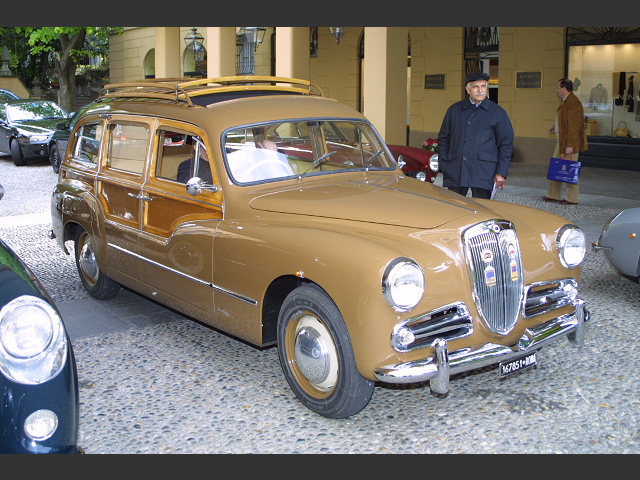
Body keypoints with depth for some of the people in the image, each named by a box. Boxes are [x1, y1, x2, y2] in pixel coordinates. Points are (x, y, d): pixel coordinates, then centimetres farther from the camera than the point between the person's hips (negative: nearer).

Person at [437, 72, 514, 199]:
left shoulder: (498, 113, 6)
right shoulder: (454, 110, 13)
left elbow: (506, 144, 5)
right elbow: (443, 138, 17)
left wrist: (501, 173, -2)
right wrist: (444, 166, 7)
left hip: (483, 173, -2)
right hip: (455, 173, 3)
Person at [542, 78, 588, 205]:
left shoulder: (573, 102, -18)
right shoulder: (566, 101, 15)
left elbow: (574, 125, -22)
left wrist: (569, 145, -25)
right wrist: (556, 127, 16)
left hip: (570, 142, -11)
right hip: (562, 141, 11)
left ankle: (572, 199, 4)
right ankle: (553, 195, 20)